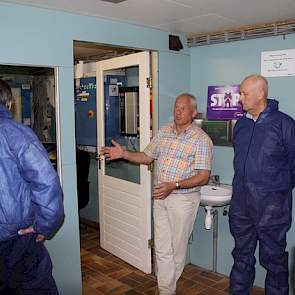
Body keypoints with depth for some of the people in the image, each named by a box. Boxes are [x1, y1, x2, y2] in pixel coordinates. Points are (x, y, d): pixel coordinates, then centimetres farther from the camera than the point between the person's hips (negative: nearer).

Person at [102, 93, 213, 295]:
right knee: (162, 248, 11)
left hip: (183, 199, -5)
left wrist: (174, 185, -27)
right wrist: (124, 154, -1)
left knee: (178, 248, 11)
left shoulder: (201, 139, -11)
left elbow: (204, 176, -16)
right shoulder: (163, 132, 7)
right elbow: (147, 157, 14)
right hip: (160, 197, 5)